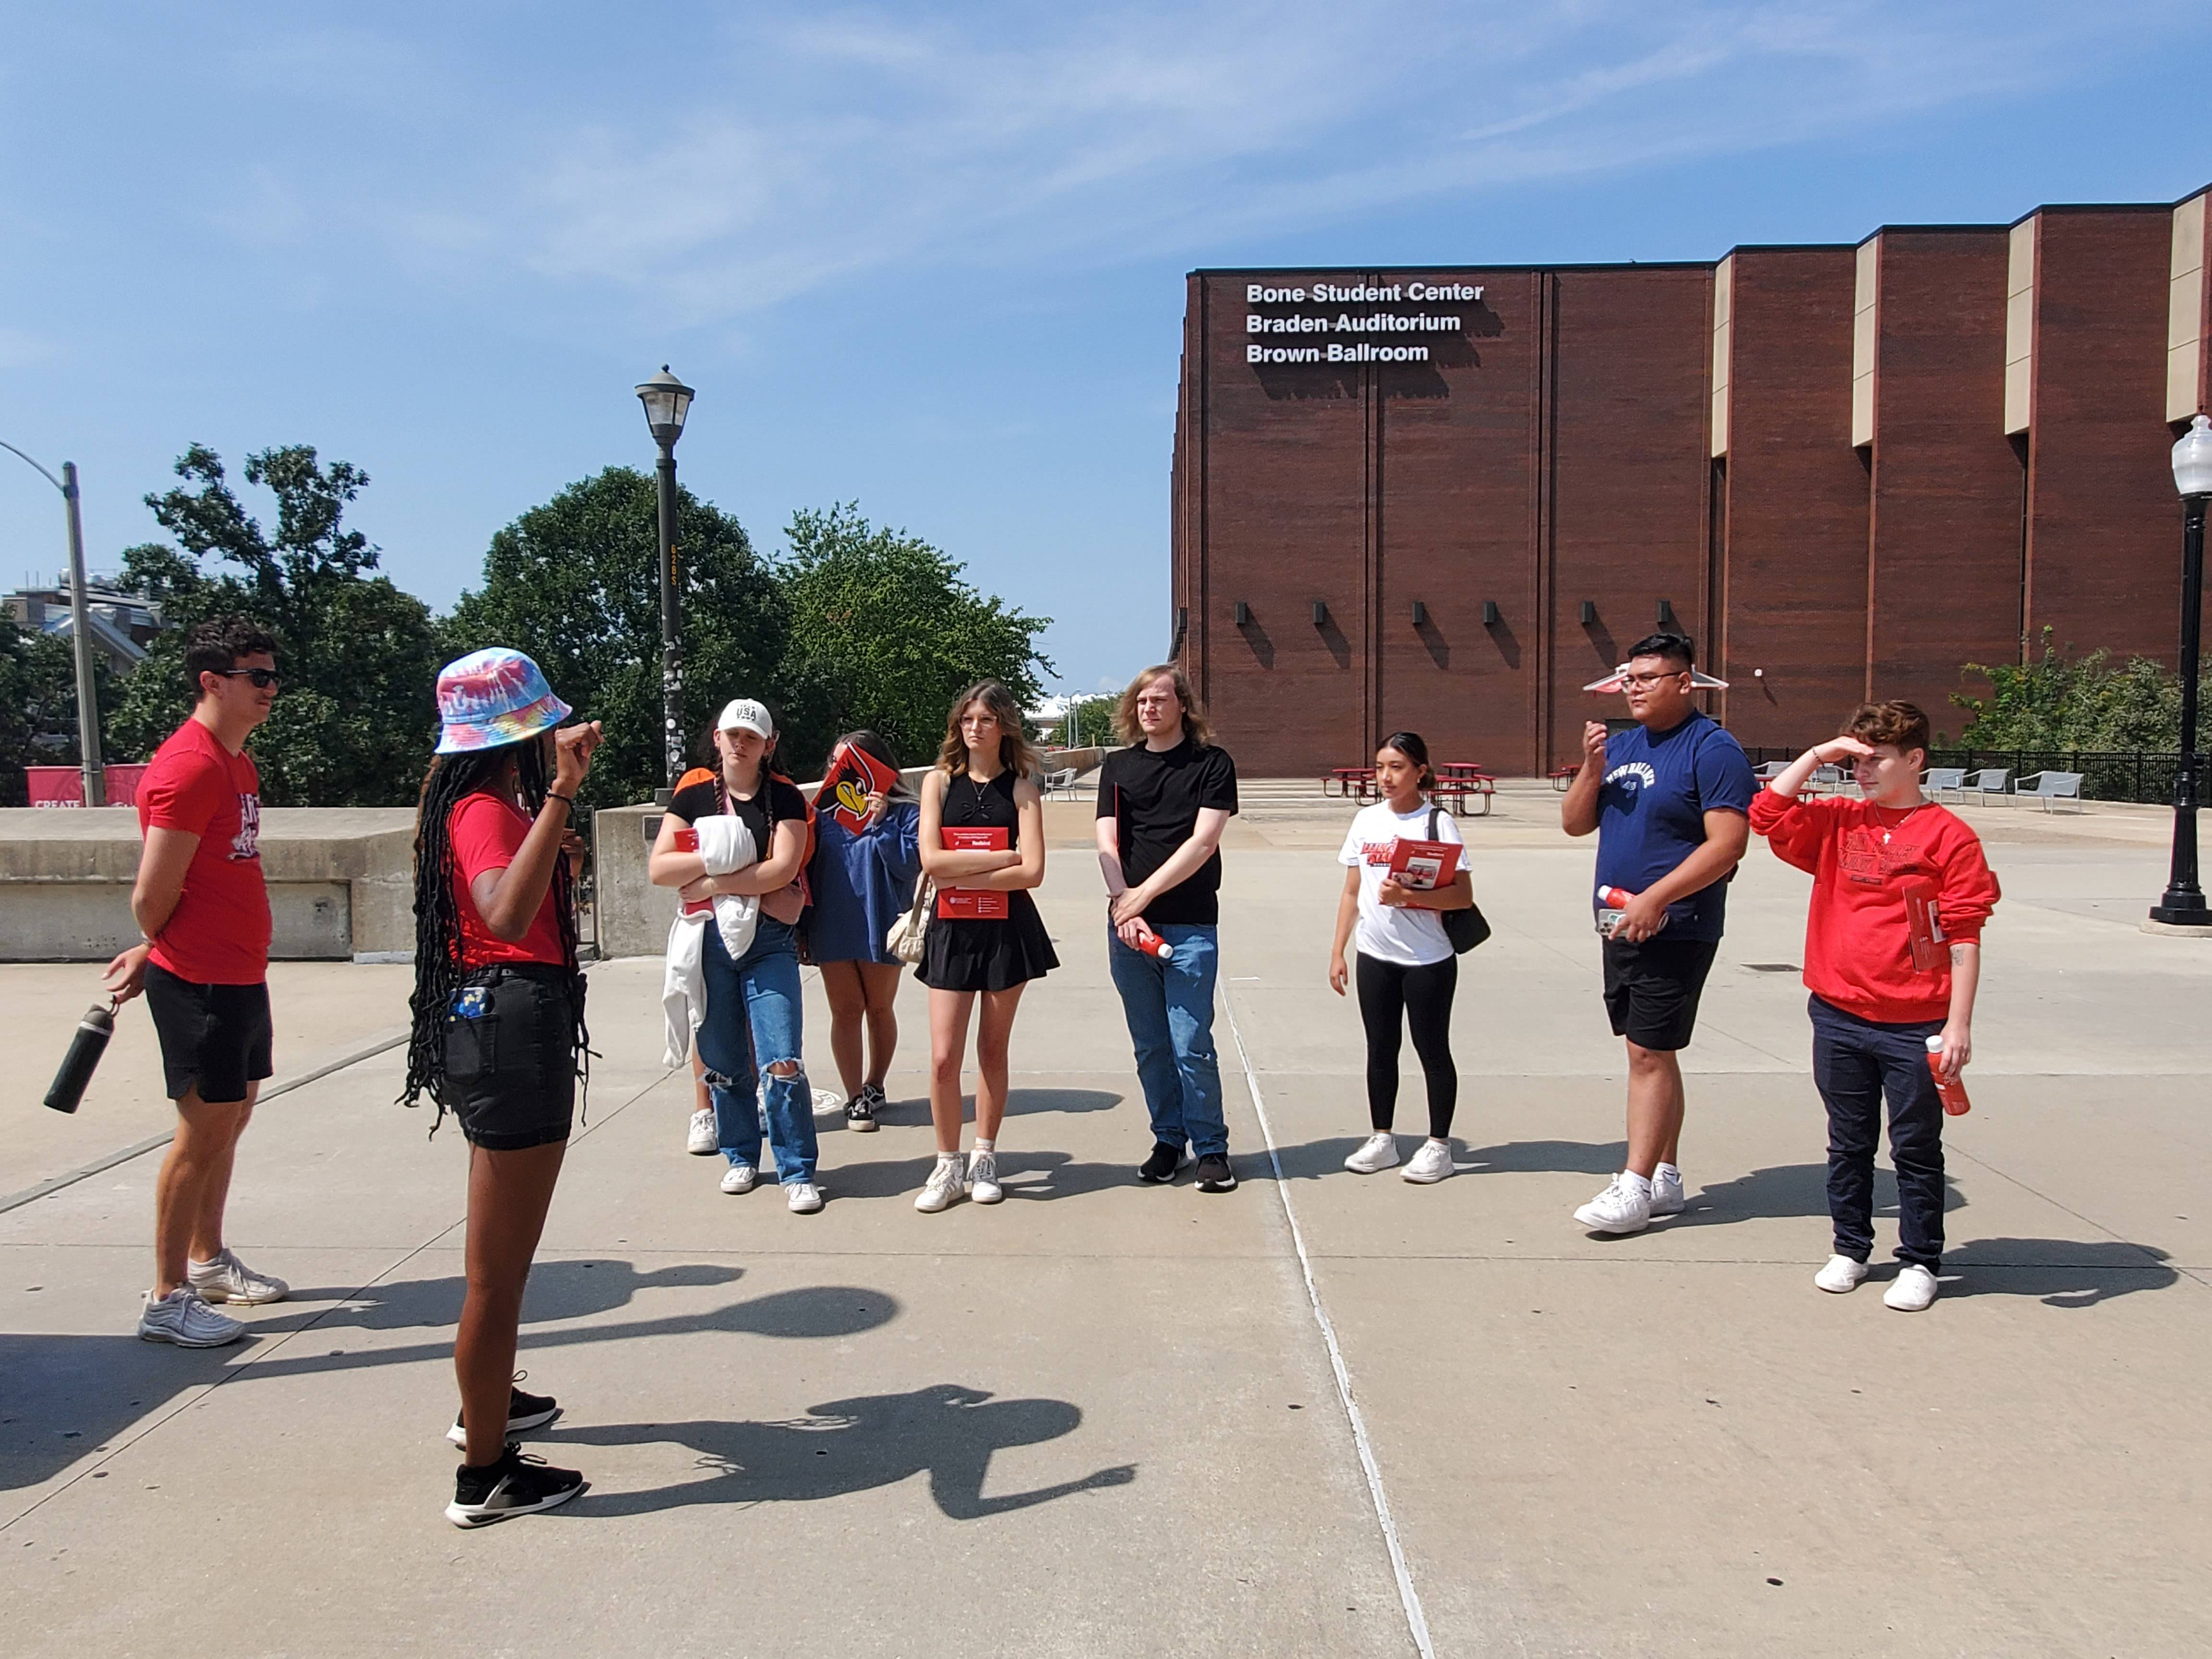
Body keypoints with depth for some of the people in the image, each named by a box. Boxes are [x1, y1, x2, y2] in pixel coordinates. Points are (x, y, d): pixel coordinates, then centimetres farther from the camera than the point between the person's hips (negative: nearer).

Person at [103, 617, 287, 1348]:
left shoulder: (237, 760, 13)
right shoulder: (190, 765, -19)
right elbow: (154, 894, -18)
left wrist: (153, 954, 11)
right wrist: (161, 955, 0)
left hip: (240, 973, 9)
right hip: (197, 980, -9)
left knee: (230, 1118, 18)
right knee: (203, 1131, -2)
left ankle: (209, 1261, 33)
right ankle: (167, 1299, 9)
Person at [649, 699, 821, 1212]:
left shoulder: (784, 798, 4)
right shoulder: (693, 796, 10)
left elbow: (783, 868, -9)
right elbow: (659, 869, 1)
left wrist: (709, 884, -9)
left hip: (770, 942, -2)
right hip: (708, 940, 3)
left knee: (781, 1060, -9)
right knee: (723, 1060, 10)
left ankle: (797, 1172, 0)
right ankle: (740, 1156, 27)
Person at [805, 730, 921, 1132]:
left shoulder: (903, 812, -3)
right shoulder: (827, 811, 6)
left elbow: (910, 863, -14)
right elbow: (809, 865, 9)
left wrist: (880, 823, -20)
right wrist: (802, 925, 5)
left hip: (880, 927, -2)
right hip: (833, 928, 2)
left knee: (879, 1009, 11)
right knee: (845, 1011, 3)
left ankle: (874, 1087, 29)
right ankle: (856, 1097, 8)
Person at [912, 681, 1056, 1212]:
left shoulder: (1020, 789, 1)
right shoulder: (939, 781, 3)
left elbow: (1032, 872, -10)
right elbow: (932, 859, -9)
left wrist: (964, 877, -13)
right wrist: (1003, 856, -11)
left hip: (1008, 928, 0)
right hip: (952, 930, 0)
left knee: (993, 1050, 10)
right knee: (943, 1057, -3)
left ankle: (985, 1159, 24)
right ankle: (948, 1167, 12)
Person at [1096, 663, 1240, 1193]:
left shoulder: (1213, 764, 2)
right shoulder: (1118, 766, 12)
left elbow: (1203, 841, -8)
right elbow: (1107, 844, 3)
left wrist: (1144, 894, -12)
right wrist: (1124, 906, -12)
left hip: (1191, 927, -3)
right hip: (1128, 926, 3)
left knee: (1191, 1045, -5)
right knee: (1150, 1047, 9)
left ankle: (1211, 1148, 9)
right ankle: (1168, 1140, 22)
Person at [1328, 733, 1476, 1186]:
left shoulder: (1437, 823, -7)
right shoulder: (1366, 820, 6)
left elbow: (1463, 896, -13)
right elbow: (1352, 893, 11)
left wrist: (1407, 896, -24)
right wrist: (1337, 952, 8)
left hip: (1428, 960, -4)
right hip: (1375, 957, 5)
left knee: (1432, 1050, 6)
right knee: (1381, 1049, 13)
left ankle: (1439, 1145, 18)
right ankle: (1382, 1140, 25)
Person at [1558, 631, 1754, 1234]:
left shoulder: (1713, 749, -11)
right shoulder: (1622, 745, 12)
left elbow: (1728, 845, -18)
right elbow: (1575, 824, 11)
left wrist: (1653, 899, -22)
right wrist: (1592, 769, -6)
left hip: (1675, 930, -8)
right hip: (1621, 927, 8)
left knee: (1650, 1053, -6)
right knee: (1651, 1054, 13)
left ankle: (1636, 1187, 0)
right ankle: (1666, 1178, 22)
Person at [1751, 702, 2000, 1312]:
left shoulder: (1947, 836, -6)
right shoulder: (1838, 823, 8)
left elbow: (1964, 938, -8)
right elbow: (1769, 814, -1)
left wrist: (1959, 1023, -11)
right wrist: (1816, 756, -3)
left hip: (1915, 1026, -4)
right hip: (1838, 1016, 4)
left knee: (1917, 1148, 9)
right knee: (1849, 1144, 15)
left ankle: (1919, 1261, 22)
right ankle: (1850, 1249, 29)